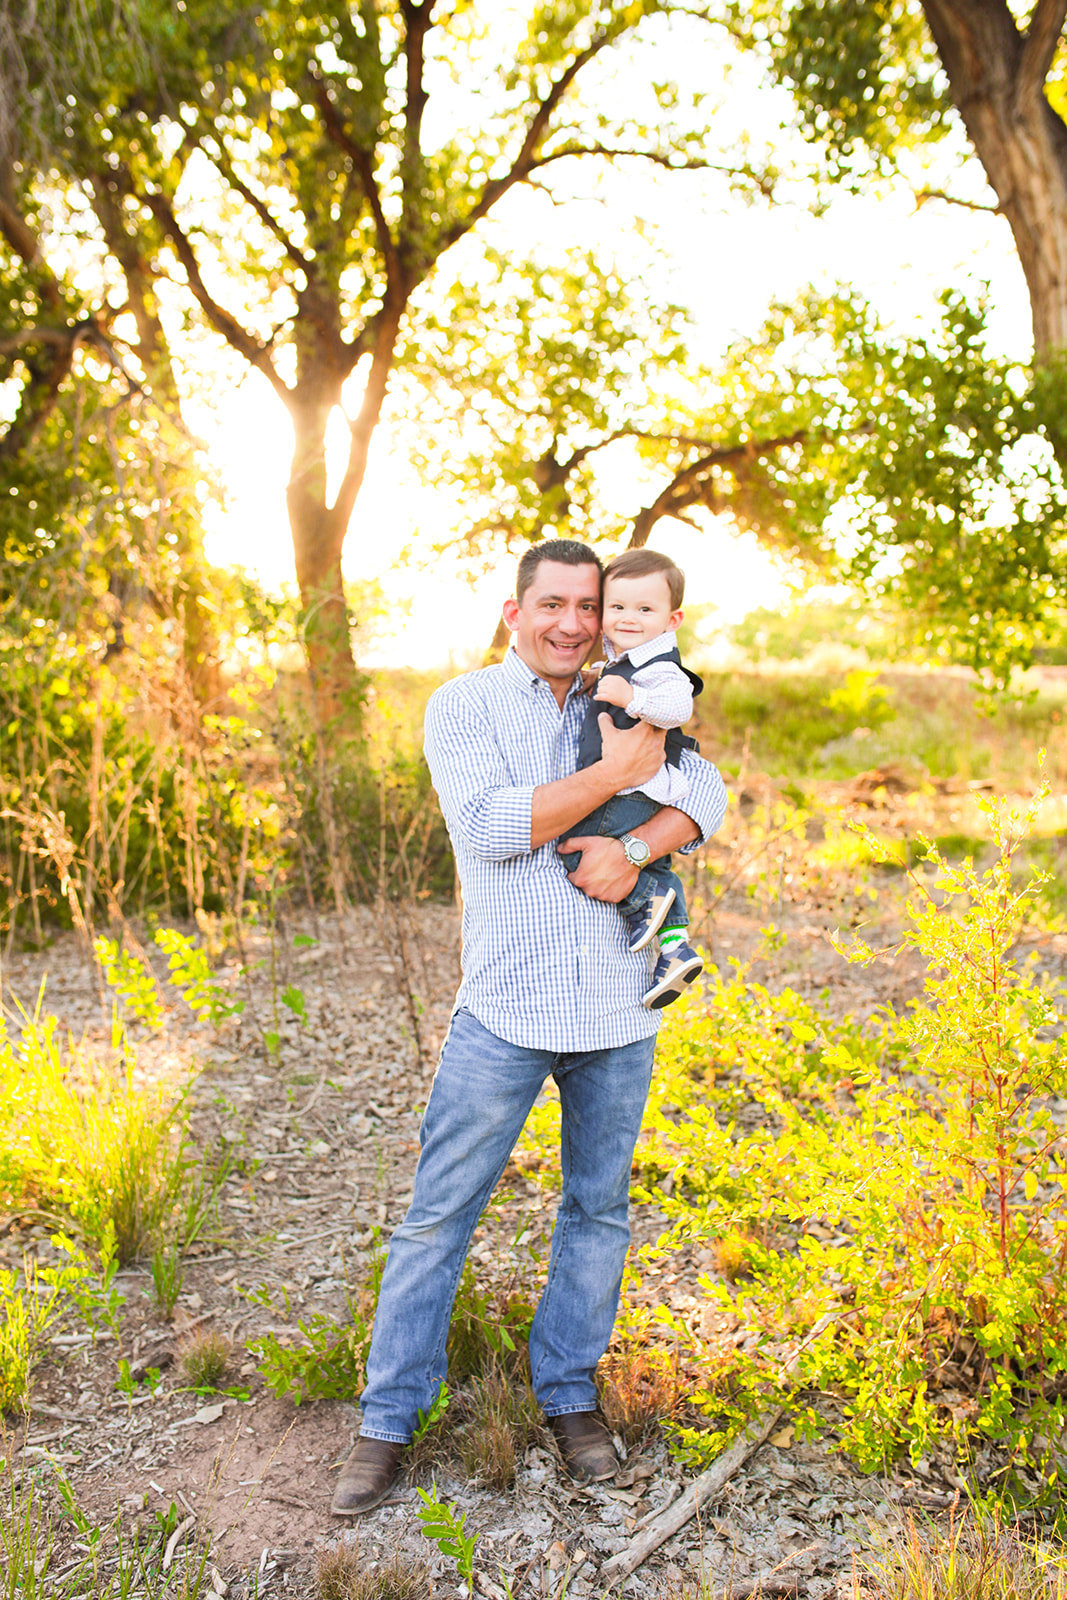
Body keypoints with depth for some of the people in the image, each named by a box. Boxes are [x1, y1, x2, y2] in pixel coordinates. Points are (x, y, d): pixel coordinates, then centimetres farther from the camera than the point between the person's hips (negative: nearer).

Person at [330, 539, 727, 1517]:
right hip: (505, 1009, -3)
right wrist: (611, 775, -16)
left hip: (617, 1011, 4)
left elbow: (705, 791, 0)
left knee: (599, 1209, 15)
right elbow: (487, 827, -15)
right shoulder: (463, 707, -1)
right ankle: (388, 1423, 19)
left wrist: (634, 848, -18)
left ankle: (569, 1397, 34)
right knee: (439, 1215, 3)